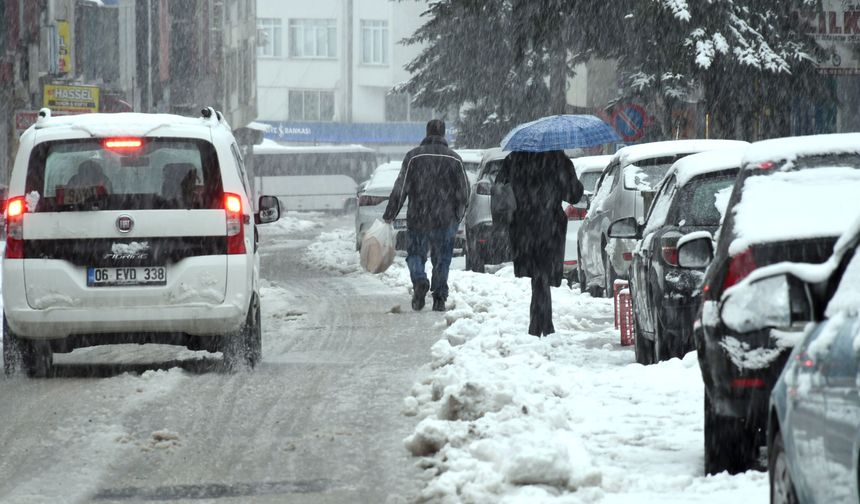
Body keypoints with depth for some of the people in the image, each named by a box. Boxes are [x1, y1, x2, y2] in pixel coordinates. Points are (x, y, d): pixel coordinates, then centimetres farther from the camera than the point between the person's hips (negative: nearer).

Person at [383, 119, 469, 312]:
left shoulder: (413, 157, -4)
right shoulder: (454, 159, 2)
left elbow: (400, 189, -6)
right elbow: (464, 191, 6)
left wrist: (389, 216, 1)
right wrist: (458, 216, 20)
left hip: (417, 218, -1)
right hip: (445, 220, 1)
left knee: (415, 253, 11)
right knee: (442, 259, 9)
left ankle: (419, 281, -16)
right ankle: (439, 298, 4)